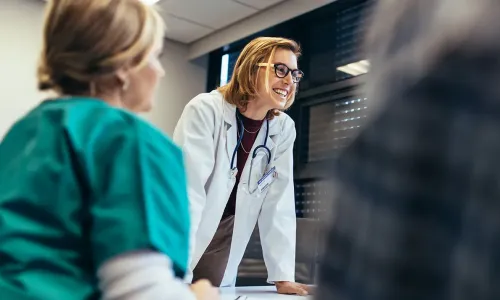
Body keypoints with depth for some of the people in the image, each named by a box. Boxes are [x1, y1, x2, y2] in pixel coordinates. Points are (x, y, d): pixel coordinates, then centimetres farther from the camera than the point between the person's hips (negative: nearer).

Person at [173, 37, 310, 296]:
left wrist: (283, 276, -8)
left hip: (223, 247, 4)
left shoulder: (284, 129, -4)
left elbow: (279, 203, -4)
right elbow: (187, 191, -24)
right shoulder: (205, 110, -18)